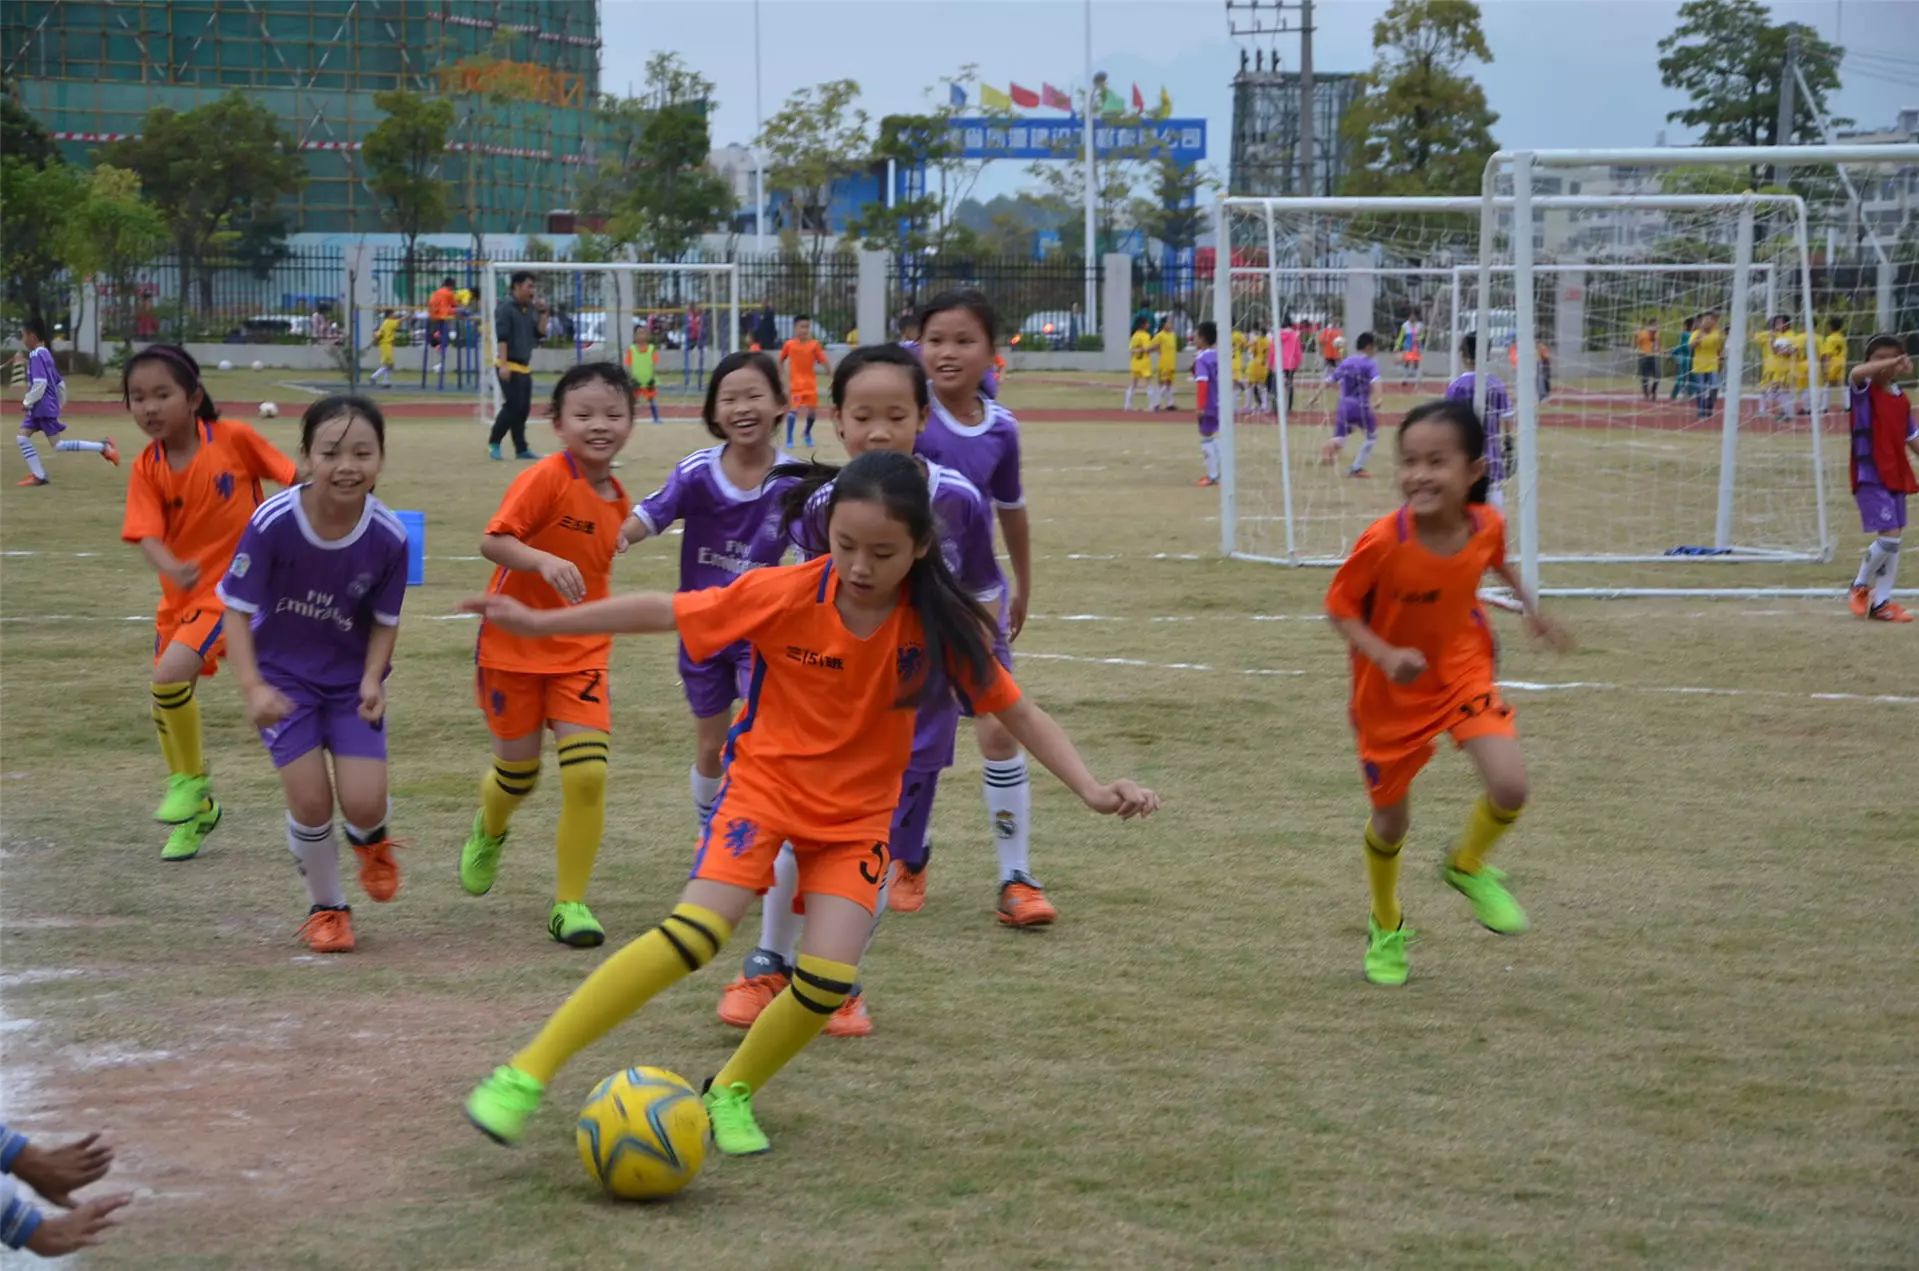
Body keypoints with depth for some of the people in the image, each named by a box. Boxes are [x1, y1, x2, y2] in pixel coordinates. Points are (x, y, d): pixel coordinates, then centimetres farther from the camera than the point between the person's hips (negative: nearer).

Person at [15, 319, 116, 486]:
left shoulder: (36, 355, -15)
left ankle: (102, 447, -7)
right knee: (23, 436, 5)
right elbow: (60, 383, 20)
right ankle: (39, 475, 0)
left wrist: (27, 402, -15)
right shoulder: (46, 354, 16)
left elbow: (40, 383, -24)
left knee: (58, 445, -7)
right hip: (39, 409, 10)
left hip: (44, 408, -10)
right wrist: (59, 404, 25)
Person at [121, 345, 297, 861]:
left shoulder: (234, 438, -14)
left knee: (170, 675, -24)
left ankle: (191, 782, -1)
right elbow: (146, 533, -19)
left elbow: (293, 479, -4)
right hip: (181, 594, 5)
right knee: (166, 700, 11)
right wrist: (172, 568, -38)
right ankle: (197, 809, 33)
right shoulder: (147, 469, -6)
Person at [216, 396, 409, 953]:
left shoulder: (388, 536, -19)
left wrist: (372, 680, -20)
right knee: (310, 799, -11)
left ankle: (370, 839, 29)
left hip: (353, 677, 1)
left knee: (363, 803, -11)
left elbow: (385, 621, -4)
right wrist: (252, 687, -27)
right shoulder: (273, 522, -25)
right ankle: (326, 907, 18)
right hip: (284, 676, -1)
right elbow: (238, 609, -16)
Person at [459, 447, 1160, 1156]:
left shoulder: (937, 622, -13)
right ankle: (527, 1074, -17)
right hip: (766, 783, -2)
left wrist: (1090, 789, -17)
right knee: (694, 933, -23)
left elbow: (1016, 711, -6)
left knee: (828, 978, -17)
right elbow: (665, 612, -8)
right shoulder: (786, 594, -17)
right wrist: (541, 622, -6)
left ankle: (731, 1093, 12)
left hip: (860, 814, 2)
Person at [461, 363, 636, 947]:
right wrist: (545, 561, -40)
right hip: (515, 649, -4)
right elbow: (492, 540, -25)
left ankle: (569, 902, -1)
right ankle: (488, 834, 47)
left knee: (588, 772, -12)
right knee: (518, 772, 10)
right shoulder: (546, 478, -16)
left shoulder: (617, 499, 5)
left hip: (581, 654, 4)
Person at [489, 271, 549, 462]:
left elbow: (540, 333, 14)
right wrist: (503, 364, -22)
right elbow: (502, 337, -16)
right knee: (513, 406, -11)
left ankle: (521, 449, 10)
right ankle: (493, 443, 1)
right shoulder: (505, 307, -9)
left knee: (523, 409, 7)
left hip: (525, 367, 8)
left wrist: (543, 313, 2)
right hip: (509, 366, -8)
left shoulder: (530, 309, 14)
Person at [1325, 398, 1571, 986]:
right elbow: (1339, 606, -18)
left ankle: (1467, 865, 18)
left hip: (1463, 668, 3)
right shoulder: (1383, 542, -31)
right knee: (1390, 822, 11)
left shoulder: (1487, 524, -17)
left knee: (1510, 787, -17)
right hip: (1392, 692, -2)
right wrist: (1385, 656, -31)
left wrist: (1529, 605, 11)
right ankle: (1385, 929, 41)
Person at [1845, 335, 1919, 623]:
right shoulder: (1865, 390, -7)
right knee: (1889, 536, -15)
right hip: (1870, 477, -7)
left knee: (1894, 539, 8)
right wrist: (1892, 362, -43)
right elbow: (1857, 373, -31)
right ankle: (1860, 586, 8)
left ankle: (1881, 602, 17)